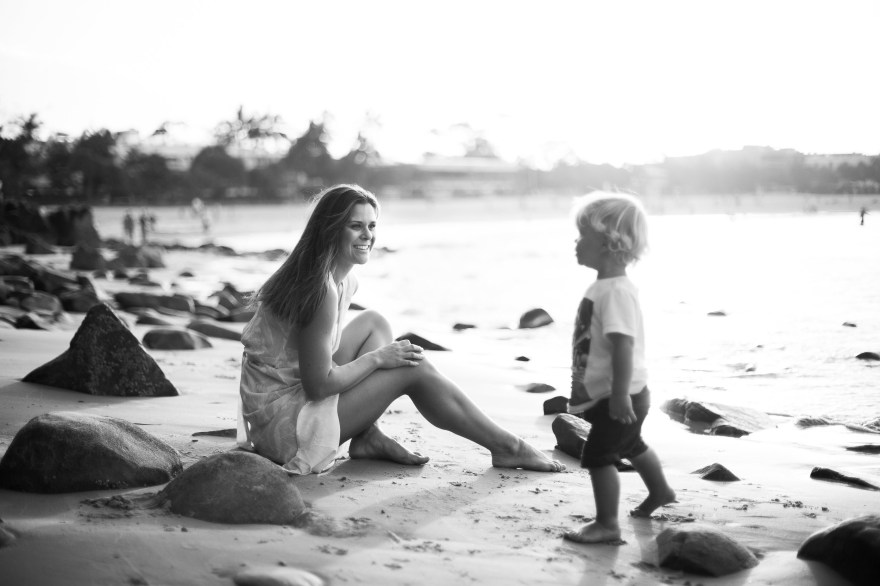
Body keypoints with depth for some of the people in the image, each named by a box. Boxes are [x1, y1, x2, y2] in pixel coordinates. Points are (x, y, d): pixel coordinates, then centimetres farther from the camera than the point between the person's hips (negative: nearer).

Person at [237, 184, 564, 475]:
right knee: (414, 367, -9)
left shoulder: (346, 281, 6)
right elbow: (319, 385, -23)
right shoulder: (323, 290, -23)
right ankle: (507, 449, 3)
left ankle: (368, 438, 1)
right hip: (283, 425, -9)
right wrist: (377, 358, -11)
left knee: (374, 323, 11)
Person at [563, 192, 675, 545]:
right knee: (629, 444, 29)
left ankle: (607, 524, 3)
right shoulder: (605, 286, 8)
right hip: (621, 395, 11)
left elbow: (623, 344, -30)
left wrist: (619, 394, -31)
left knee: (598, 455, -7)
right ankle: (660, 491, 50)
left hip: (618, 397, -11)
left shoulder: (615, 291, -25)